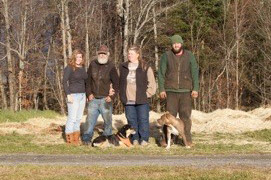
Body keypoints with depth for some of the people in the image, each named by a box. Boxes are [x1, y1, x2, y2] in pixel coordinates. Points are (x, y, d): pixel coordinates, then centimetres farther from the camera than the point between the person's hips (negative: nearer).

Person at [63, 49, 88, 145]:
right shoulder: (69, 68, -6)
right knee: (72, 118, -7)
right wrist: (68, 94, -19)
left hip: (82, 95, 7)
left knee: (78, 118, 9)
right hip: (73, 95, -7)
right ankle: (69, 140, -2)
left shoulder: (82, 68, 14)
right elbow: (64, 81, -12)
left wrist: (87, 95, 15)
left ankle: (76, 139, 14)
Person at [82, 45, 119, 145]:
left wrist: (112, 96, -7)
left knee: (107, 120, 4)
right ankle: (86, 139, 6)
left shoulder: (111, 67, -4)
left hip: (105, 99, -3)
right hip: (93, 99, 3)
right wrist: (89, 94, 3)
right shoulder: (93, 64, 6)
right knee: (90, 119, 2)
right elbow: (88, 80, 12)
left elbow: (116, 83, 1)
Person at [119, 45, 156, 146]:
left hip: (141, 100, -3)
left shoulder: (145, 68, 0)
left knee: (143, 120, 0)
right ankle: (135, 139, 15)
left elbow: (152, 84, 3)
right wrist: (122, 96, 8)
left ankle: (144, 139, 8)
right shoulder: (122, 67, 9)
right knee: (132, 120, 6)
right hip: (128, 100, 3)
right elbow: (119, 82, 17)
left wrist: (147, 94, -4)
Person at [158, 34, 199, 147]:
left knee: (186, 115, 1)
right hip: (171, 91, -1)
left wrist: (195, 89, -4)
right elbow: (161, 73, 4)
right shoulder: (166, 56, 3)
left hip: (186, 91, 1)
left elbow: (195, 73, 5)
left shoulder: (189, 56, 5)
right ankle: (166, 139, 3)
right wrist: (161, 89, -4)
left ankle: (187, 139, 7)